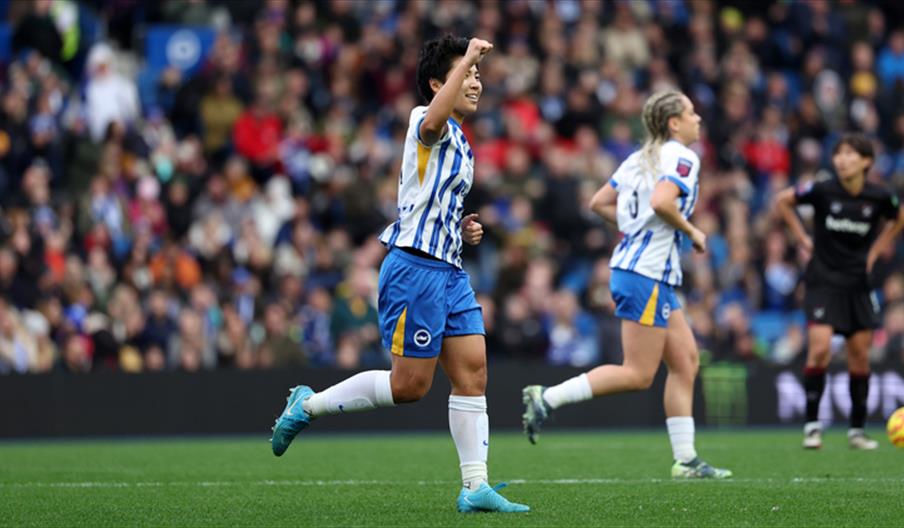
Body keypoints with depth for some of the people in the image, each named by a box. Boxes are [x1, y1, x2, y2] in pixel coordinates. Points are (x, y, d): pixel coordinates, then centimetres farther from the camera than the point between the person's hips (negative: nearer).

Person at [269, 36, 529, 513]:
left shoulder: (458, 145, 22)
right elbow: (433, 118, -36)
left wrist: (461, 229, 13)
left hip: (449, 270, 9)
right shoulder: (426, 124, -8)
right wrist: (467, 57, -31)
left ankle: (475, 488, 0)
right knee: (410, 385, -7)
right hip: (415, 267, -9)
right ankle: (308, 405, 10)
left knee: (472, 373, 0)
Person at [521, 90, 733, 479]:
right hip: (647, 275, -10)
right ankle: (547, 398, -10)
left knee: (686, 361, 10)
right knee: (638, 375, -7)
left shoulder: (641, 158, 16)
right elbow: (661, 201, -27)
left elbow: (599, 203, 16)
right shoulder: (682, 157, -10)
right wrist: (691, 232, -12)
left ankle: (685, 460, 10)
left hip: (629, 267, 10)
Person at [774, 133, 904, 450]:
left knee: (860, 356, 5)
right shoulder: (823, 191, -12)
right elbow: (782, 201, 4)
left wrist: (876, 249, 8)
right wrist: (802, 238, 1)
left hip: (858, 284, 3)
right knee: (820, 349, -16)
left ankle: (857, 430, 16)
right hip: (823, 281, -3)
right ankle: (812, 426, -7)